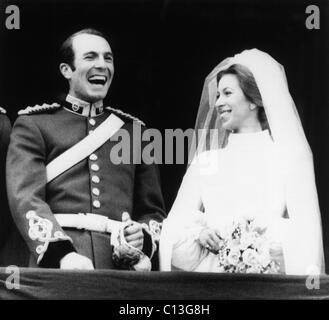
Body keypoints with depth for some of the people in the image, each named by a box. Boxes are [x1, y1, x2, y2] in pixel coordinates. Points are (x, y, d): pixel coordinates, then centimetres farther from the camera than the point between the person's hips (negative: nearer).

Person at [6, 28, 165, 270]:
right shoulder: (33, 124, 9)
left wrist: (143, 236, -4)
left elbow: (153, 211, 18)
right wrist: (63, 253, -20)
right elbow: (25, 196, -5)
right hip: (58, 269, -3)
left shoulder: (134, 130, 17)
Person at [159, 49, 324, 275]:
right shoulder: (205, 160, 11)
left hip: (266, 273, -2)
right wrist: (199, 233, -13)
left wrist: (269, 231, -21)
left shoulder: (289, 155, 0)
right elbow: (176, 224, 6)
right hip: (208, 273, 3)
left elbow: (305, 229, -7)